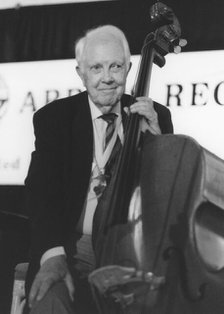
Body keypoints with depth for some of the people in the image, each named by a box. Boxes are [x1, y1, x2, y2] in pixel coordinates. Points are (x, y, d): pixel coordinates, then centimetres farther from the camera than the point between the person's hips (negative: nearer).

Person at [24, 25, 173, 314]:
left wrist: (155, 136, -11)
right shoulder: (54, 118, 5)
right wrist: (52, 254, -23)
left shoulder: (155, 117, 10)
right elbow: (41, 190, -5)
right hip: (75, 245, -1)